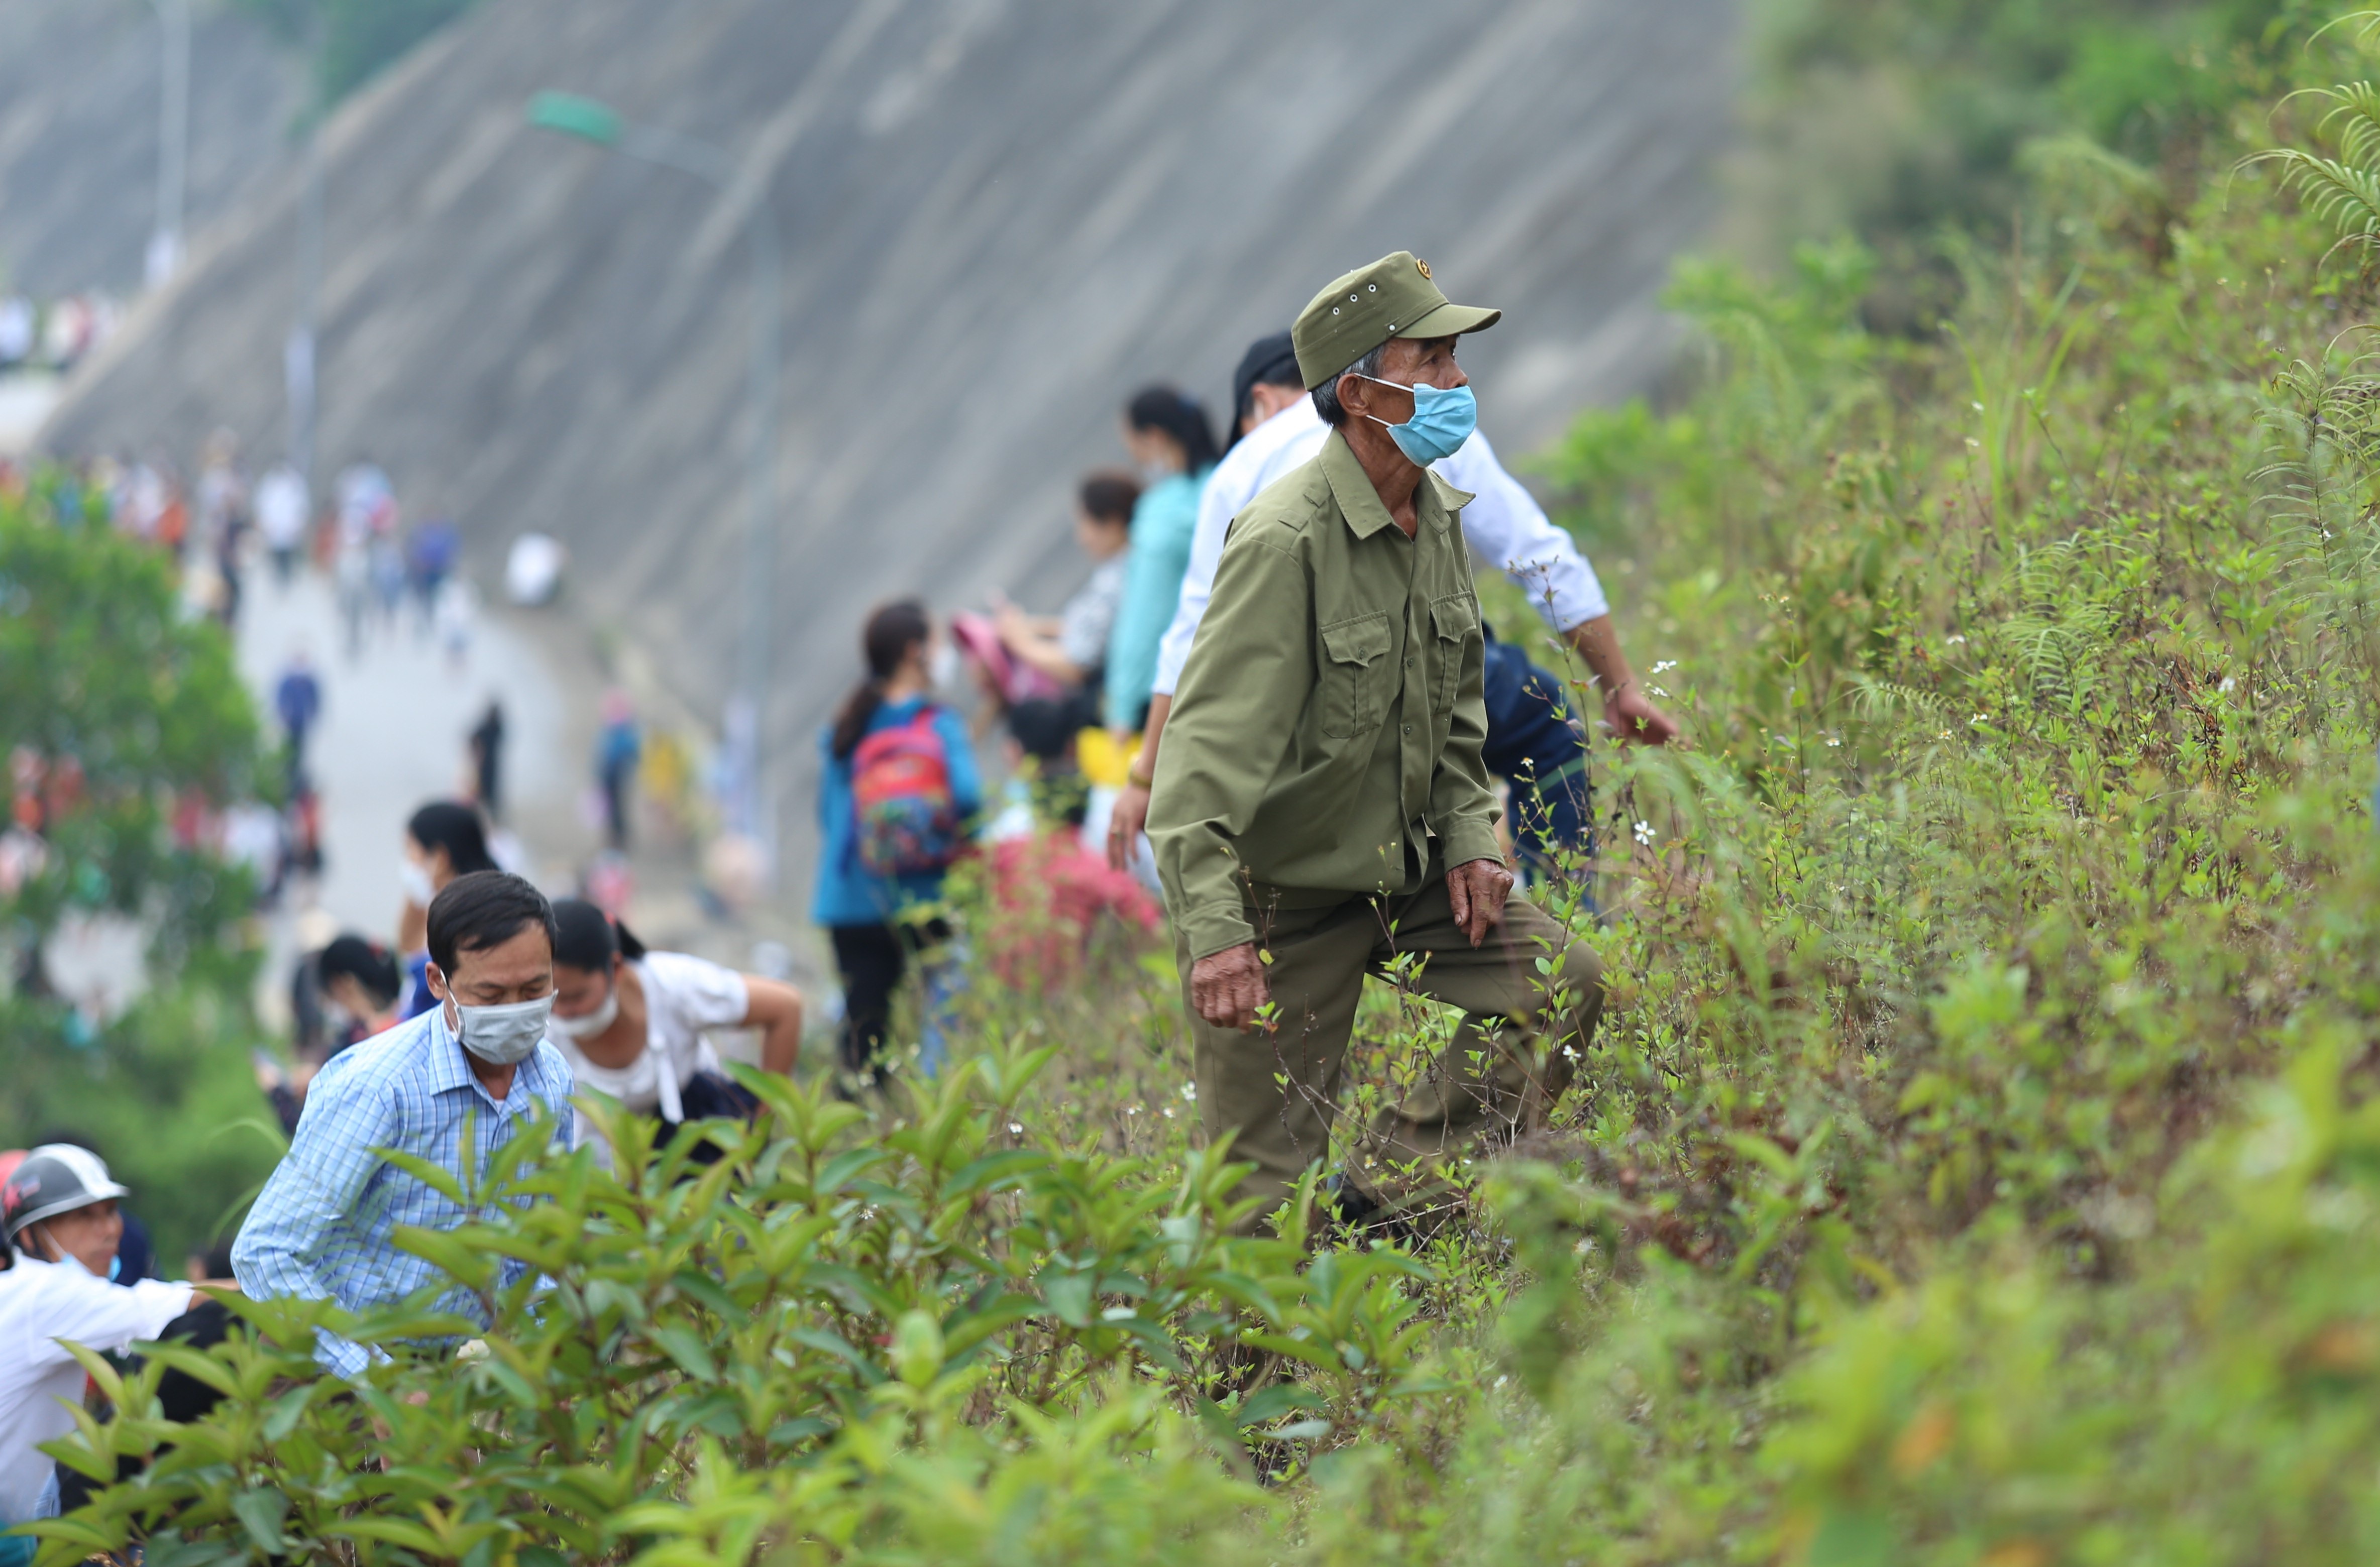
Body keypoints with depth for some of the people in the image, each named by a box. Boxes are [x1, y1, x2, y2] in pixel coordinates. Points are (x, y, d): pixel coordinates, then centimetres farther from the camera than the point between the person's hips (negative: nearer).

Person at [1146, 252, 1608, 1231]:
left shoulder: (1436, 517, 2)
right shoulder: (1287, 541, -25)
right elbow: (1211, 737, -32)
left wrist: (1466, 836, 4)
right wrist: (1213, 927, -41)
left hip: (1404, 873, 8)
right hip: (1281, 892, -8)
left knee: (1559, 985, -2)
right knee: (1264, 1182, -8)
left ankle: (1384, 1200, 3)